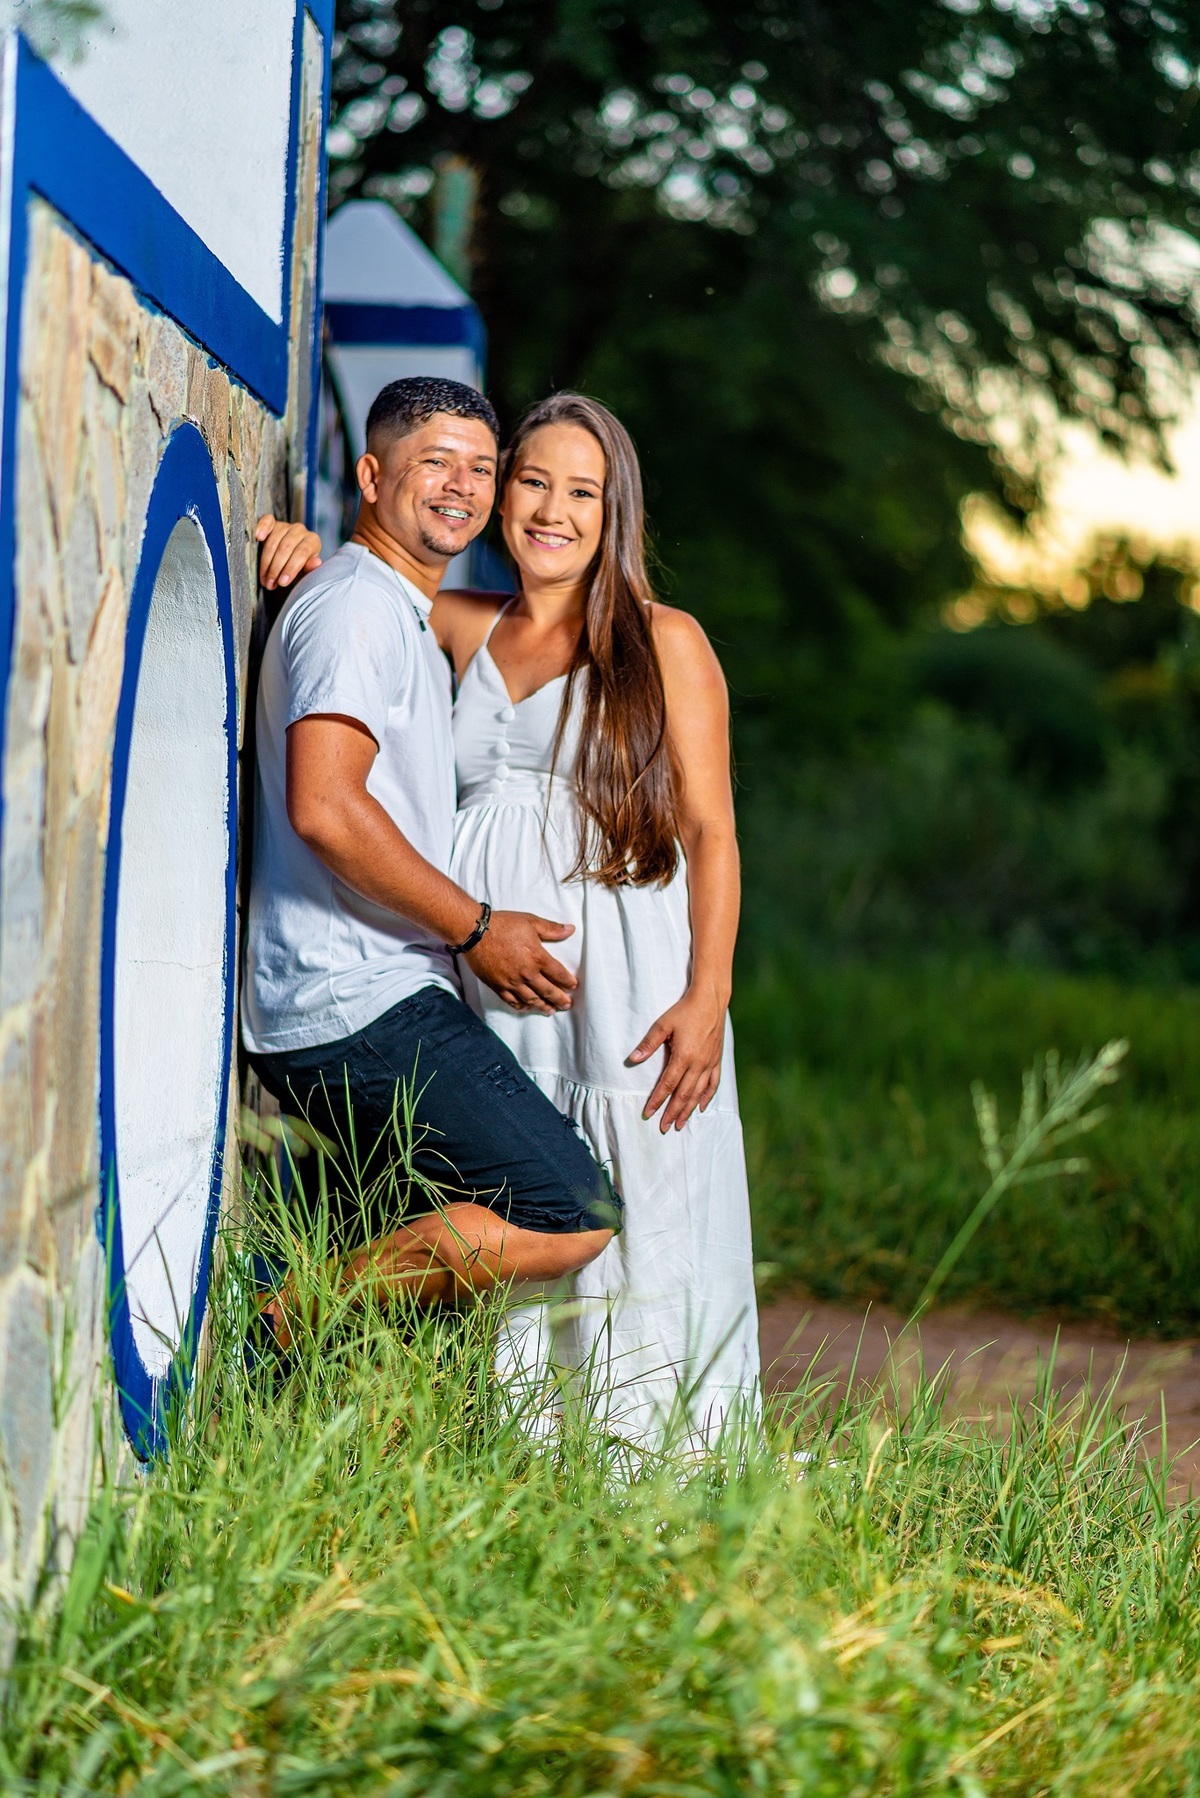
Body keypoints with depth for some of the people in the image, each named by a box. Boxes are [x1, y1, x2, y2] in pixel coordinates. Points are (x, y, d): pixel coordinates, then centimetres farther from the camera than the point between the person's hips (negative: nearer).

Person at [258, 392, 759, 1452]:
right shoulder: (469, 631, 14)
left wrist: (707, 998, -11)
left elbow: (709, 830, -1)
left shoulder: (663, 643, 3)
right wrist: (306, 548, 8)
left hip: (625, 981, -4)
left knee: (640, 1244, -7)